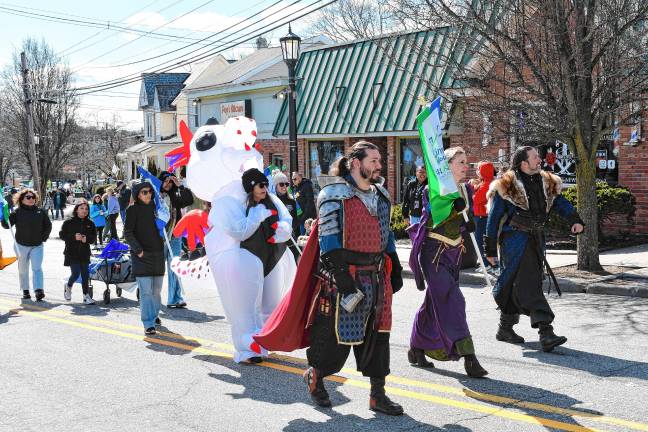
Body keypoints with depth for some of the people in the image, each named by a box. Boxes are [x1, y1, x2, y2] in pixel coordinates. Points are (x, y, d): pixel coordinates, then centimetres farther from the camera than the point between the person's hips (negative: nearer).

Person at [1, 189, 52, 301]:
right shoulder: (17, 212, -5)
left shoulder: (40, 212, 3)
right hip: (21, 245, 0)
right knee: (23, 269, 10)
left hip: (37, 245, 1)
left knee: (37, 268, -11)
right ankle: (25, 291, 21)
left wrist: (44, 237, 6)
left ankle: (38, 290, -19)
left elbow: (48, 225, 14)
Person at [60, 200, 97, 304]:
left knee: (85, 275, 3)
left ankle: (86, 295, 11)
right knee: (76, 274, -8)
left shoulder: (90, 223, 6)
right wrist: (74, 237, -17)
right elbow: (62, 235, -4)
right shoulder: (69, 222, -3)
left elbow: (94, 237, 8)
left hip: (85, 253, 3)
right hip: (72, 253, -3)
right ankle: (68, 285, 24)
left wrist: (87, 239, -13)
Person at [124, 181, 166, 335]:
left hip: (158, 254, 5)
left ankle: (154, 315, 33)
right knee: (146, 291, -9)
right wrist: (138, 250, -14)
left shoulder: (155, 207, 9)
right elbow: (128, 233, -7)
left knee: (157, 289, 13)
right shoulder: (133, 209, -4)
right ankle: (149, 324, -8)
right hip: (142, 256, -5)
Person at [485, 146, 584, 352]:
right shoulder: (507, 187, -6)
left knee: (517, 287, 12)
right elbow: (494, 218, -3)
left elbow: (560, 202, 11)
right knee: (528, 285, -14)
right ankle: (546, 332, -19)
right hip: (515, 240, -7)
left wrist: (574, 219, -10)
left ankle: (505, 328, 25)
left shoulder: (547, 183, 12)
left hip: (536, 240, 7)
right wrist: (490, 249, -2)